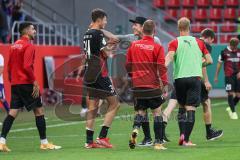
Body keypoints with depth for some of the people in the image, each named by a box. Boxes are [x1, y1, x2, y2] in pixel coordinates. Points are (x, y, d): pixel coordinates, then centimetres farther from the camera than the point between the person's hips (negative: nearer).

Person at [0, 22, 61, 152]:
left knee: (13, 112, 4)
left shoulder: (14, 45, 15)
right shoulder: (28, 46, -11)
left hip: (15, 83, 8)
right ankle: (44, 143, 2)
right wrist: (35, 82, -17)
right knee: (39, 110, 0)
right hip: (26, 83, -8)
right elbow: (27, 66, -20)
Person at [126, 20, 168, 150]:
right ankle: (158, 143, 3)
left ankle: (135, 129, -17)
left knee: (140, 111, 14)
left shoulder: (133, 45, 5)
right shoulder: (157, 47, -6)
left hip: (137, 85, 3)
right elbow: (161, 67, -11)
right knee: (157, 113, 7)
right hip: (153, 86, -3)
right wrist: (164, 83, -8)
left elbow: (128, 66, 11)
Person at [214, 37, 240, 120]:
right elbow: (219, 64, 8)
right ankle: (233, 112, 0)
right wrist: (216, 76, 9)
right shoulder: (224, 52, 0)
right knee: (230, 93, -9)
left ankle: (231, 108, 28)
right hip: (229, 76, -3)